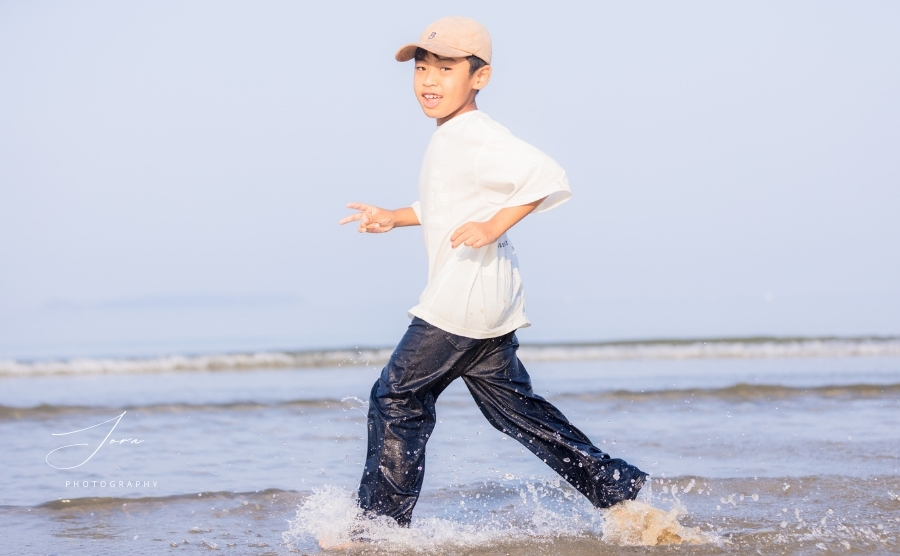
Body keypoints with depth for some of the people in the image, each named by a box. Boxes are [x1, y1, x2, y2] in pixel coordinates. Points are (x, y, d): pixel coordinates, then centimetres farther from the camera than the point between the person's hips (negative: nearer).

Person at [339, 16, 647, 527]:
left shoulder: (477, 138, -16)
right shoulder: (448, 140, 15)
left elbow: (546, 175, -26)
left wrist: (494, 227, -28)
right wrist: (393, 217, 21)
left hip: (470, 291, -11)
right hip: (487, 301, 11)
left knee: (396, 396, -4)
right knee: (513, 404, 16)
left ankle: (380, 523, 2)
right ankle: (618, 489, 18)